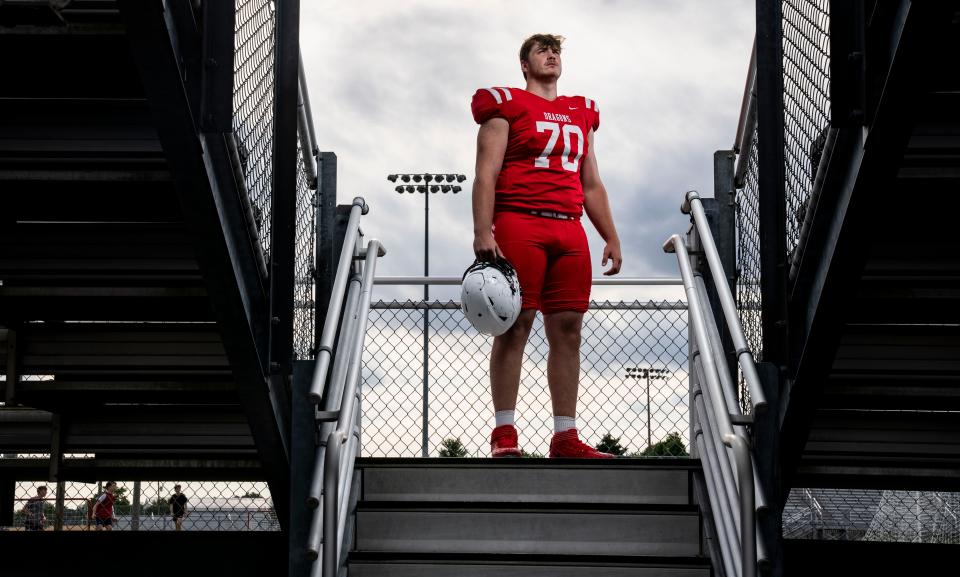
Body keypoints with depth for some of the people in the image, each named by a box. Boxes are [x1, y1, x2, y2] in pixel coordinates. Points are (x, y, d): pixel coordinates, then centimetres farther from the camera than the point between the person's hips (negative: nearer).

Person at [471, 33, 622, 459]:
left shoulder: (582, 113, 24)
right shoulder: (506, 105, 6)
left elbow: (592, 185, 26)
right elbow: (486, 175, -3)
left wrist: (611, 238, 19)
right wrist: (483, 232, -14)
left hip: (569, 231, 6)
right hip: (518, 225, -5)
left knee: (568, 329, 1)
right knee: (515, 324, -8)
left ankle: (565, 437, 3)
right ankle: (504, 435, -5)